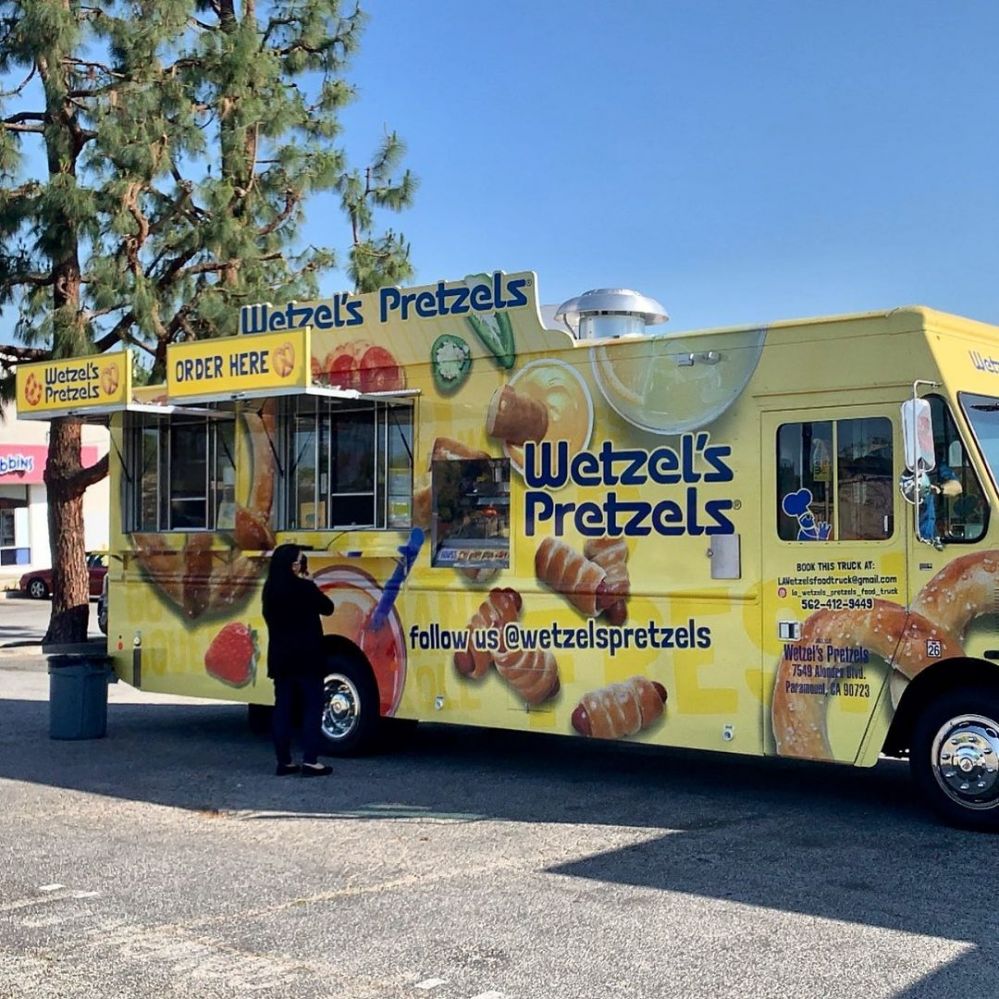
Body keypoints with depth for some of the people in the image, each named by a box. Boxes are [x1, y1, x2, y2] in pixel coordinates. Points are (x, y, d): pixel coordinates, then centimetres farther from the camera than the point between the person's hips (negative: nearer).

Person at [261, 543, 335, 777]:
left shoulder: (270, 589, 5)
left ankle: (284, 761, 10)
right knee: (312, 705, 0)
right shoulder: (304, 587, -14)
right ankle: (310, 761, -5)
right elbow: (327, 608, -2)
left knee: (283, 706, 8)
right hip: (305, 656, -6)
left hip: (279, 656, 6)